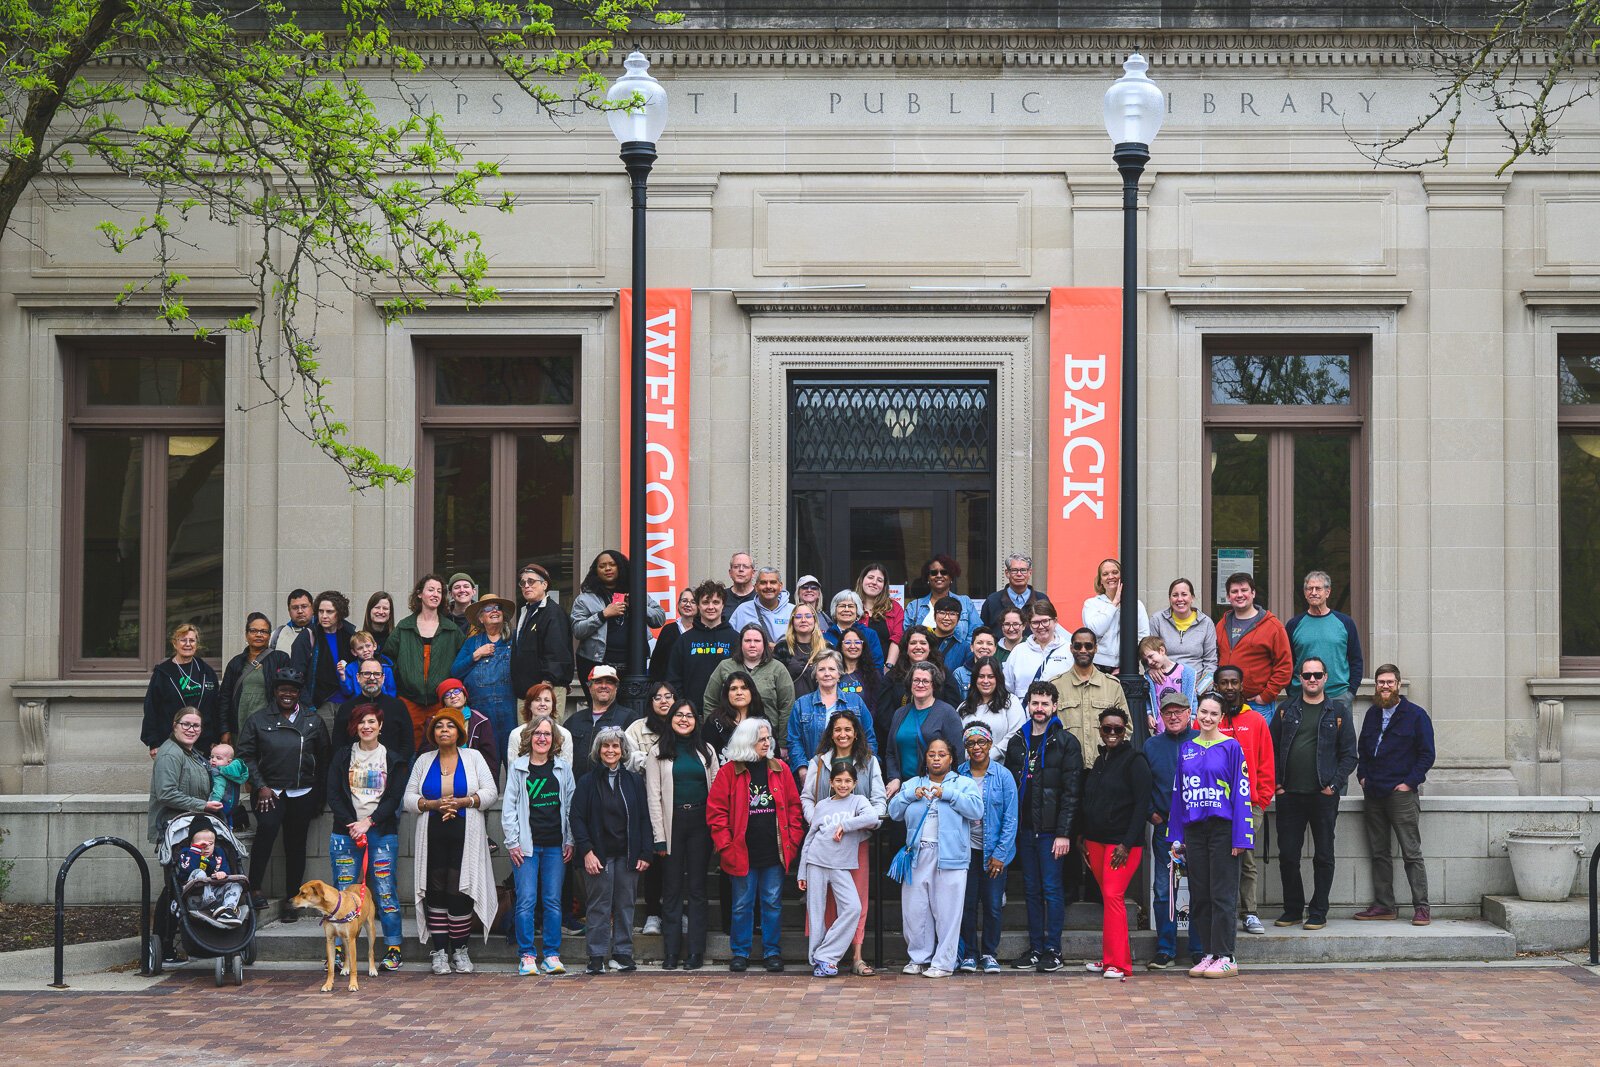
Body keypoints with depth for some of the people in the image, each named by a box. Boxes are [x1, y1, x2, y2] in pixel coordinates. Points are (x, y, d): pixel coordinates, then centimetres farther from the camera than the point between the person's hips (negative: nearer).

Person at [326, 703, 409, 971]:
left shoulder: (393, 759, 7)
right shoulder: (342, 756, 10)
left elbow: (394, 798, 0)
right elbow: (333, 795, 3)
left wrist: (368, 822, -11)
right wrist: (351, 824, -8)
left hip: (382, 831, -1)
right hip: (346, 831, 1)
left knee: (385, 889, -4)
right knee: (343, 890, -2)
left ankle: (393, 949, 1)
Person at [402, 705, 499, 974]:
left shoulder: (473, 758, 8)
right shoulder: (424, 761, 12)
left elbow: (490, 792, 3)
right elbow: (408, 798, 8)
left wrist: (462, 802, -12)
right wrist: (433, 804, -10)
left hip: (465, 836, -2)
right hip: (432, 836, 2)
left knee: (460, 891, -6)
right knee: (436, 892, -1)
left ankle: (459, 950, 6)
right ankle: (439, 951, 7)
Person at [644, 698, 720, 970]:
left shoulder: (707, 751, 10)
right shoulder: (659, 753, 4)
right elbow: (653, 796, -1)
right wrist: (659, 836, -7)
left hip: (700, 823, 1)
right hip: (673, 823, -1)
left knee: (697, 888, 3)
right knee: (672, 889, 2)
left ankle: (695, 952, 6)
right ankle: (671, 951, 6)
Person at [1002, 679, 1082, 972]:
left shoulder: (1066, 743, -4)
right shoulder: (1017, 742, 11)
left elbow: (1071, 792, -8)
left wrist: (1063, 833, -14)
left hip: (1051, 829, -5)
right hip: (1024, 828, 5)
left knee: (1052, 889, -1)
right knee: (1032, 890, 10)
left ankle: (1053, 950, 4)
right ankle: (1035, 947, 16)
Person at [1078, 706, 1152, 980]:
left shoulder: (1134, 760, -7)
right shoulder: (1098, 761, 15)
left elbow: (1142, 804, -12)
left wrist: (1127, 843, -17)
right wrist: (1084, 838, 13)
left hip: (1122, 842, -7)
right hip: (1096, 840, 7)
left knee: (1113, 896, -14)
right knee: (1108, 898, 9)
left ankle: (1117, 963, -13)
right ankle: (1112, 957, 15)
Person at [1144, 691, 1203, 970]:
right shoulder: (1151, 745, 9)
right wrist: (1151, 813, 1)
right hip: (1164, 829, 2)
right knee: (1163, 891, 3)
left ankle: (1199, 949, 10)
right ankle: (1165, 949, 10)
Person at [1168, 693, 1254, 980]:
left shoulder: (1231, 747, -3)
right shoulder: (1187, 749, 11)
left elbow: (1241, 793, -6)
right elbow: (1178, 793, 14)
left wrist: (1240, 837, -12)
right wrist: (1176, 837, 11)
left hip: (1222, 829, -5)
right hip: (1193, 830, 5)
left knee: (1222, 895, -3)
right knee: (1199, 895, 7)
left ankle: (1225, 958, 2)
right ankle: (1209, 953, 15)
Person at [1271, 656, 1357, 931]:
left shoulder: (1338, 711, 5)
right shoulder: (1286, 710, 9)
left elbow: (1349, 754, 4)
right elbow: (1272, 749, 11)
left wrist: (1335, 785, -7)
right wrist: (1275, 782, 0)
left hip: (1323, 796, -2)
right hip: (1289, 795, 2)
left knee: (1323, 856, 3)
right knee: (1287, 855, 4)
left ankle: (1318, 912, 11)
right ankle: (1293, 909, 16)